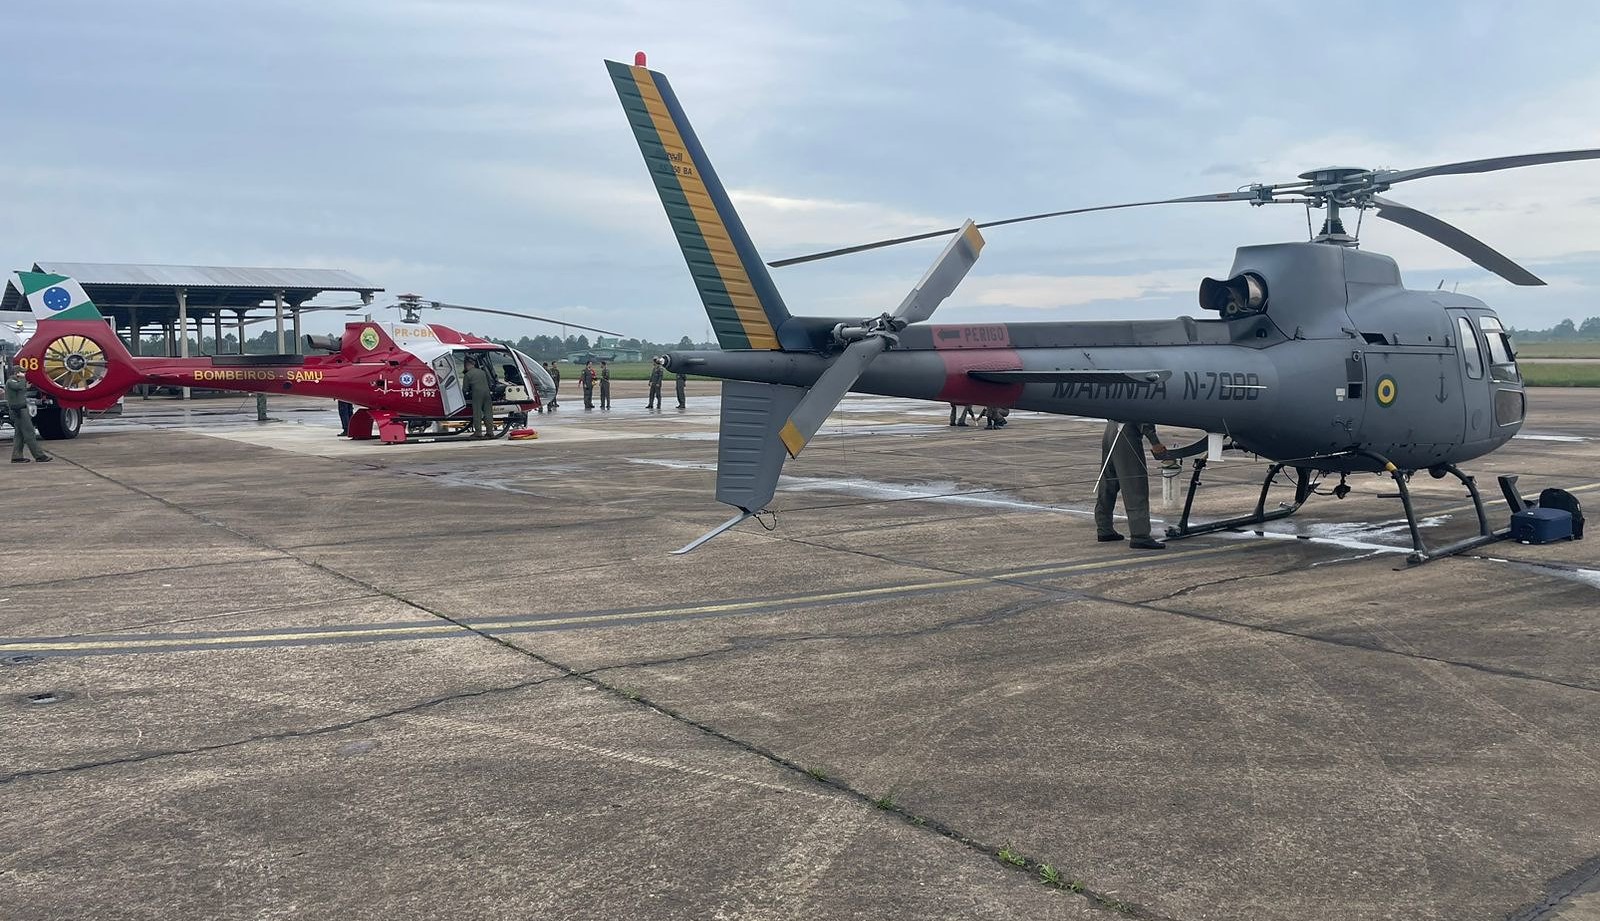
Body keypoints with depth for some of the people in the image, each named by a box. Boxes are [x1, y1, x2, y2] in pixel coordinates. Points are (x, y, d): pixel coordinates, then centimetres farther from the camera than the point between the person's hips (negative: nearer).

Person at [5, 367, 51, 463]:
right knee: (29, 434, -9)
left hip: (20, 410, 11)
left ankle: (16, 457, 13)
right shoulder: (10, 382, -11)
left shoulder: (14, 382, 20)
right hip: (19, 410, -11)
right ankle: (39, 455, -9)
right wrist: (23, 378, -16)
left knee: (19, 434, 12)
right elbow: (19, 386, -30)